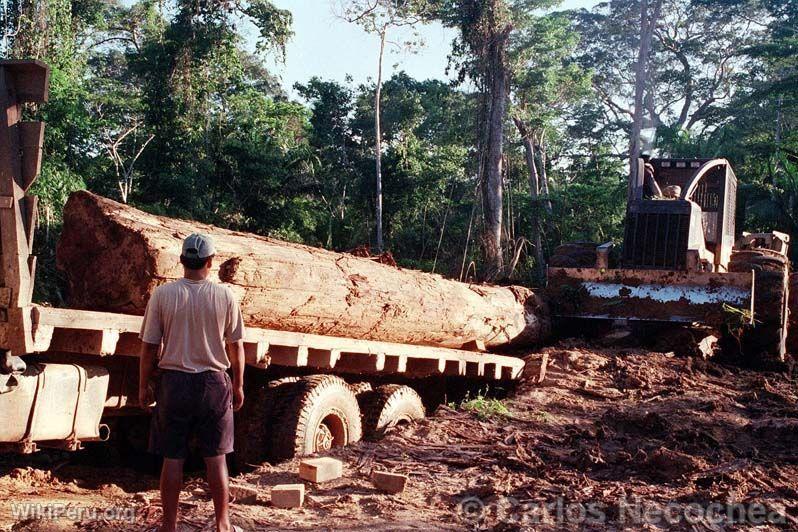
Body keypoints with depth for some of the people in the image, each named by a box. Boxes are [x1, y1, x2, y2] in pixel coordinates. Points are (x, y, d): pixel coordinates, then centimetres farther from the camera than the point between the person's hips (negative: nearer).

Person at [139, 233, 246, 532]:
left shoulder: (163, 295, -5)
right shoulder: (225, 297, -3)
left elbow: (149, 347, -3)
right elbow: (236, 347, 3)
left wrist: (144, 386, 9)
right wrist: (238, 385, 14)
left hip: (174, 381, 0)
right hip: (214, 383, 1)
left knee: (173, 458, 8)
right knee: (216, 458, 9)